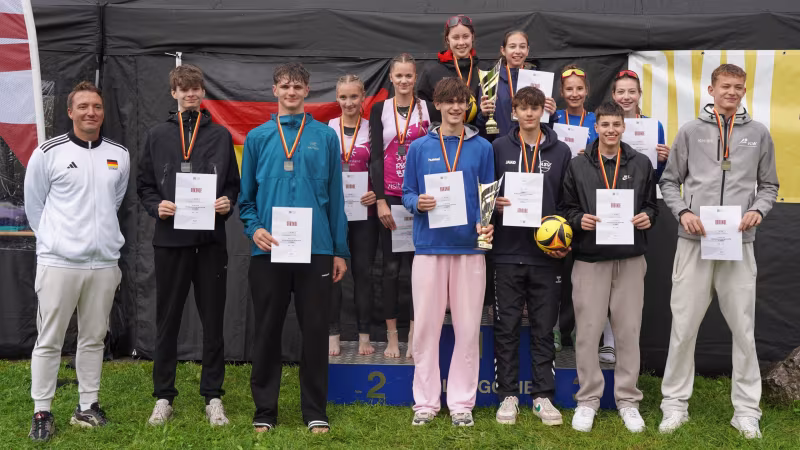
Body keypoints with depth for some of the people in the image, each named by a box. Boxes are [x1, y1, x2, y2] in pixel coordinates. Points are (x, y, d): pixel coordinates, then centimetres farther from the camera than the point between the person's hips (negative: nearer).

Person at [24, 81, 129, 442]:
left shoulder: (119, 156, 6)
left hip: (104, 262, 3)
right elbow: (34, 205, 5)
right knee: (49, 340, 3)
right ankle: (41, 413, 14)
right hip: (58, 262, -3)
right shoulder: (48, 153, -4)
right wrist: (53, 240, 9)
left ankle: (87, 407, 22)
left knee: (94, 338, 11)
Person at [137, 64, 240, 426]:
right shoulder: (157, 135, 9)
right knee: (167, 319, 7)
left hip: (211, 240, 0)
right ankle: (163, 397, 19)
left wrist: (228, 203, -9)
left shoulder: (220, 135, 9)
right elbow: (144, 186, 9)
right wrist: (156, 206, -10)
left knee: (213, 319, 5)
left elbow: (234, 184, 11)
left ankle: (213, 397, 16)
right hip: (169, 239, 0)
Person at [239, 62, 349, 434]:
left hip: (316, 249, 0)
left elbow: (335, 196, 5)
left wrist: (340, 250, 3)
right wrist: (254, 228, -10)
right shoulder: (257, 138, 7)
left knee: (315, 332, 5)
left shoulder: (325, 136, 5)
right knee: (267, 332, 8)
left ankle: (315, 411, 18)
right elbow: (246, 195, 9)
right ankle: (264, 410, 21)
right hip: (268, 250, 1)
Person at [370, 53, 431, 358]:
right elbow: (375, 156, 1)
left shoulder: (427, 109, 6)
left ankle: (413, 336, 10)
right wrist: (380, 200, -7)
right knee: (391, 266, 3)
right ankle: (392, 336, 11)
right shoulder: (379, 110, 5)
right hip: (389, 197, 0)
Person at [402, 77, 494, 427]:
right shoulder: (420, 148, 7)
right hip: (429, 245, 0)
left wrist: (486, 223, -10)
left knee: (468, 327, 4)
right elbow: (407, 193, 10)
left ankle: (462, 401, 16)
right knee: (426, 326, 3)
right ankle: (426, 401, 16)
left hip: (469, 245, 0)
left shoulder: (482, 148, 7)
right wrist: (418, 203, -13)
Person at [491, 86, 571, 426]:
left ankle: (543, 396, 18)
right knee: (506, 328, 5)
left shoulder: (561, 151, 7)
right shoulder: (498, 148, 5)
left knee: (544, 329, 7)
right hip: (507, 253, 0)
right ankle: (508, 395, 16)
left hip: (546, 254, 1)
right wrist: (494, 203, -13)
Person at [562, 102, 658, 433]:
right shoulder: (578, 166, 6)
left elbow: (652, 204, 13)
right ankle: (588, 399, 14)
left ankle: (628, 399, 18)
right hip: (590, 259, -1)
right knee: (588, 331, 1)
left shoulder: (641, 164, 8)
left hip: (630, 258, 1)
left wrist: (648, 217, -8)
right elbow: (567, 208, 8)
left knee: (628, 331, 5)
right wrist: (580, 220, -12)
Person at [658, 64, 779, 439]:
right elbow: (670, 181, 9)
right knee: (683, 328, 3)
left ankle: (746, 409, 17)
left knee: (744, 330, 5)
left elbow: (769, 185, 14)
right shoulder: (690, 131, 7)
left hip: (739, 244, 1)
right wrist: (683, 212, -8)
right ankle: (675, 404, 15)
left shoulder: (759, 134, 10)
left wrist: (758, 210, -5)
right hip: (694, 241, -1)